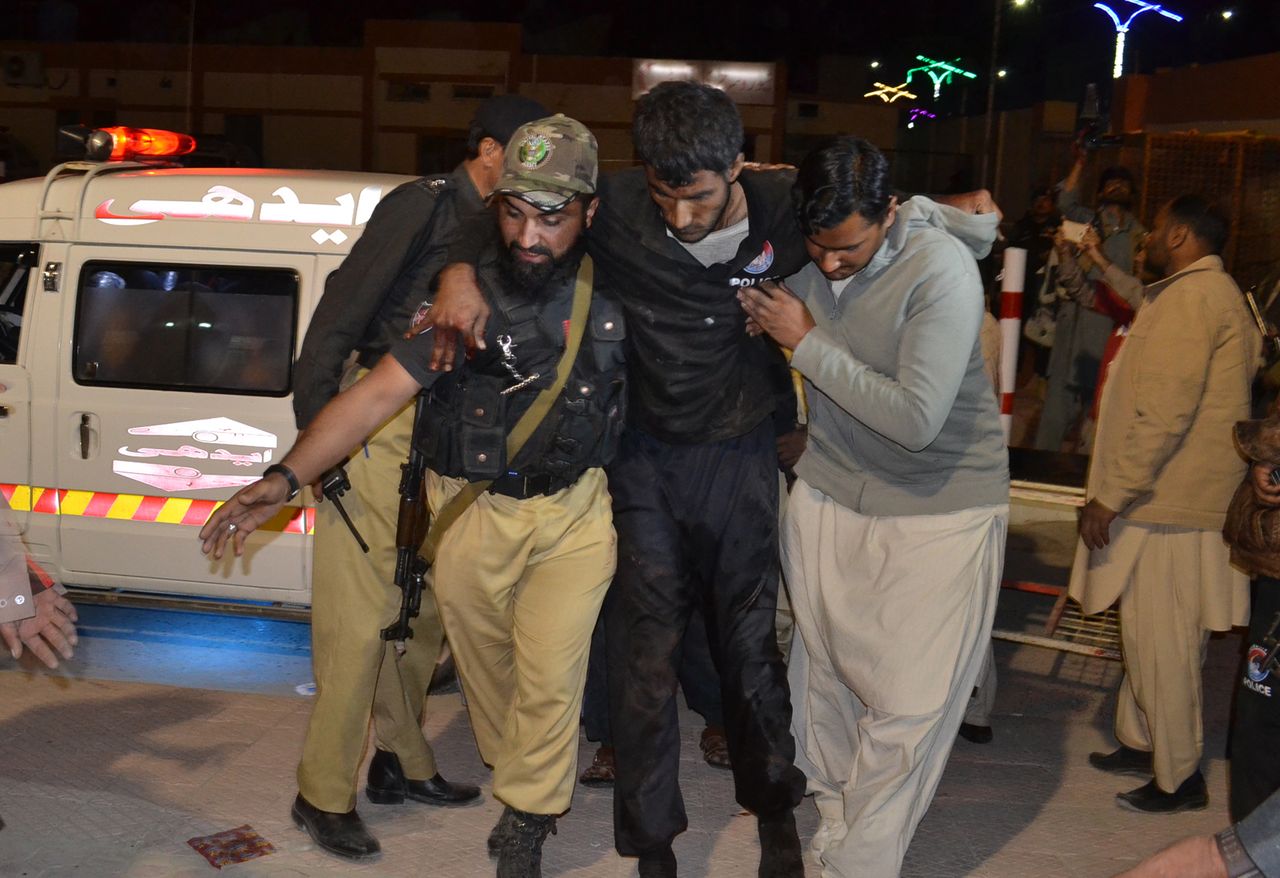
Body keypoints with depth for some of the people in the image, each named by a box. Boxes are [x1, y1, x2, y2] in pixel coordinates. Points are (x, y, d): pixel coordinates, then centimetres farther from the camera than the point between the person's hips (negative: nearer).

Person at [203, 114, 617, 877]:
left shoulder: (612, 292, -5)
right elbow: (378, 392, -18)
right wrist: (285, 480, -27)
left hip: (575, 510, 0)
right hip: (472, 509, 0)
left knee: (550, 677, -3)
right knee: (486, 665, 14)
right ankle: (520, 777, 42)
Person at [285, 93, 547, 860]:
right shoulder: (423, 206, -8)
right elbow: (341, 311, -11)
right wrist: (318, 425, -15)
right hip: (378, 425, -7)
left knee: (424, 610, 14)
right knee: (360, 616, -6)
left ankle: (401, 763, 29)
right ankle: (325, 793, 5)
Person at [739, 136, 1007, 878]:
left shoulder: (941, 270, -22)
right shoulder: (802, 250, -7)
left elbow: (915, 419, -27)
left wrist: (807, 343, -21)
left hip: (940, 506, -5)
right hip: (830, 490, 5)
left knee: (907, 705, -3)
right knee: (824, 677, 14)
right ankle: (833, 814, 36)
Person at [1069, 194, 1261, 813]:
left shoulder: (1191, 296, -17)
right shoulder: (1214, 293, 18)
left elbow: (1163, 410, -24)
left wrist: (1112, 496, -21)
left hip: (1169, 505, -11)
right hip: (1165, 499, 11)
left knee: (1161, 642, -2)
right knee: (1146, 632, 19)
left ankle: (1180, 778, 9)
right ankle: (1140, 742, 32)